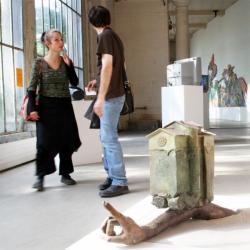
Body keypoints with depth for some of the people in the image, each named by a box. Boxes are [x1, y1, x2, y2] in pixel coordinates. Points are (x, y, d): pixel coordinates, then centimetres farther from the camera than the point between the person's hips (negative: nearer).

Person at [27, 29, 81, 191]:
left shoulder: (66, 61, 5)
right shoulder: (39, 63, -4)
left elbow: (75, 83, 0)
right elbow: (32, 88, -5)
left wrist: (69, 65, -11)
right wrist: (32, 108, -15)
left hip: (64, 106, 4)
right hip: (46, 107, -3)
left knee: (66, 140, 6)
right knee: (45, 142, -6)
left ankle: (65, 174, 19)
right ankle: (40, 177, 3)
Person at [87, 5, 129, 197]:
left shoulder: (105, 36, -10)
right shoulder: (114, 36, 17)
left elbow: (107, 66, -20)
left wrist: (100, 98, -22)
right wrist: (98, 81, 25)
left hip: (111, 96, -9)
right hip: (115, 93, 9)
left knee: (109, 138, -7)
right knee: (106, 136, 15)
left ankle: (120, 182, -3)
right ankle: (112, 175, 23)